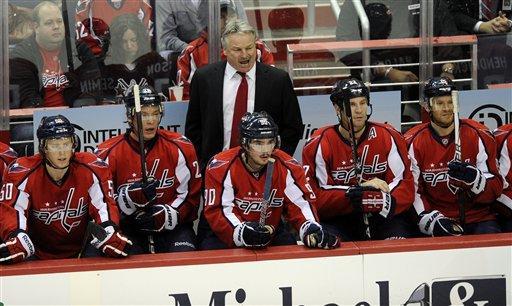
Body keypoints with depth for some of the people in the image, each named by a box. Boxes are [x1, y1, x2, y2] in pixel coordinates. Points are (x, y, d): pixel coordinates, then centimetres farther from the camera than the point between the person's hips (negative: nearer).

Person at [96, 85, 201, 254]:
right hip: (127, 228, -1)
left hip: (172, 228, 1)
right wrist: (131, 197, -21)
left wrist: (167, 216, -14)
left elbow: (191, 197, 3)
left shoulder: (180, 148, 2)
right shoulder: (108, 153, -1)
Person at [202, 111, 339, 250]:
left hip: (271, 233, 3)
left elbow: (300, 203, -9)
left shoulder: (287, 167, -6)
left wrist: (311, 229, -31)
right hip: (226, 236, -3)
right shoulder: (222, 167, -16)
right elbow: (216, 211, -20)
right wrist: (241, 232, -38)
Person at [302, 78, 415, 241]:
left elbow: (405, 186, -4)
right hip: (337, 220, -1)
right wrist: (361, 189, -19)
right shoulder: (319, 145, -5)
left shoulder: (389, 137, 1)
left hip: (382, 219, 2)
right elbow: (317, 197, -10)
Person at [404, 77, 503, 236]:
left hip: (477, 216, 1)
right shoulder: (413, 142, 0)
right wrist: (431, 219, -16)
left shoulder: (479, 136, 0)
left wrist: (473, 178, -23)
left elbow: (496, 187, -3)